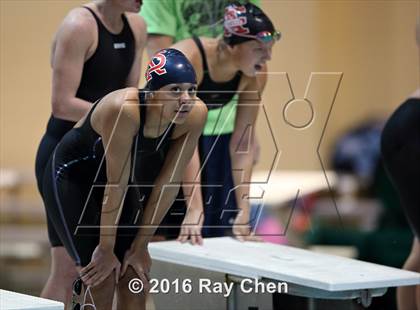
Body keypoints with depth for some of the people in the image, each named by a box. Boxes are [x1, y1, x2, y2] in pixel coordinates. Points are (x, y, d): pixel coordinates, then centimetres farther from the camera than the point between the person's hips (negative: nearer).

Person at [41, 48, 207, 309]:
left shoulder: (196, 114, -22)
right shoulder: (123, 109, -38)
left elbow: (169, 183, -14)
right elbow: (116, 185, -30)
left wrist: (140, 245, -8)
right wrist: (106, 249, -22)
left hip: (131, 181, 5)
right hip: (72, 177, -5)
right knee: (101, 281, -12)